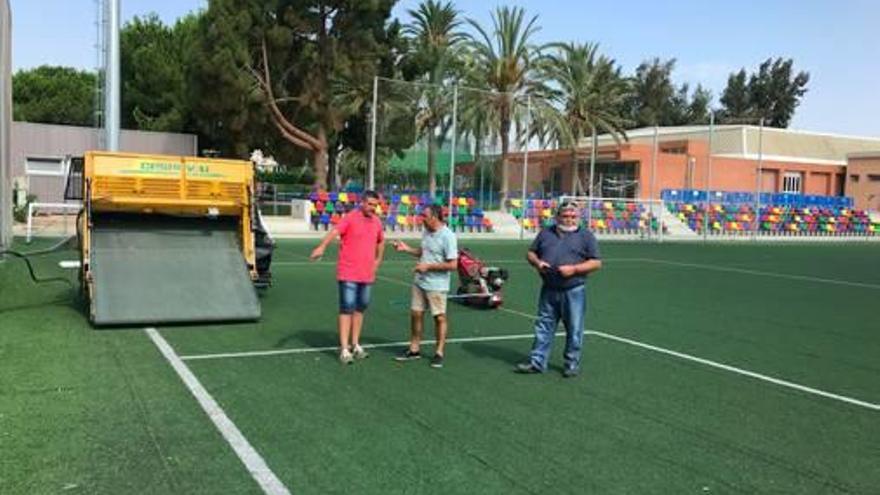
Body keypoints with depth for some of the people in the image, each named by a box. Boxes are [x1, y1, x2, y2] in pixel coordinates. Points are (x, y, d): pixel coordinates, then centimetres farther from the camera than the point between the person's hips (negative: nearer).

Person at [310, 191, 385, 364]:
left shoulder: (377, 221, 9)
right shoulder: (350, 218, -11)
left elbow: (381, 241, 27)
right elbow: (334, 232, -28)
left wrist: (378, 260, 18)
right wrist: (322, 247, -45)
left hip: (367, 274, 6)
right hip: (348, 273, -6)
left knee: (360, 309, 14)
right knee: (347, 309, -4)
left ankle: (355, 344, 27)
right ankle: (344, 349, 0)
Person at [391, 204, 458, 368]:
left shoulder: (447, 236, -18)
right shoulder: (427, 232, 7)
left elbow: (452, 265, -20)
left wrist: (428, 266, -19)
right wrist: (406, 248, 8)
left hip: (436, 285, -8)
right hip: (419, 281, 8)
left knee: (439, 317, 3)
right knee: (416, 313, 11)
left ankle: (439, 353, 15)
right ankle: (414, 349, 25)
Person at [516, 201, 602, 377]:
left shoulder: (586, 235, 2)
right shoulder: (546, 233, 12)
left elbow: (596, 262, -3)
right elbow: (531, 253, 17)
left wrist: (574, 269, -15)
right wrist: (537, 262, -6)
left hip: (574, 291, -3)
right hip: (549, 290, 3)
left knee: (574, 329, 4)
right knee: (543, 326, 7)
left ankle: (572, 364, 17)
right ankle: (537, 362, 14)